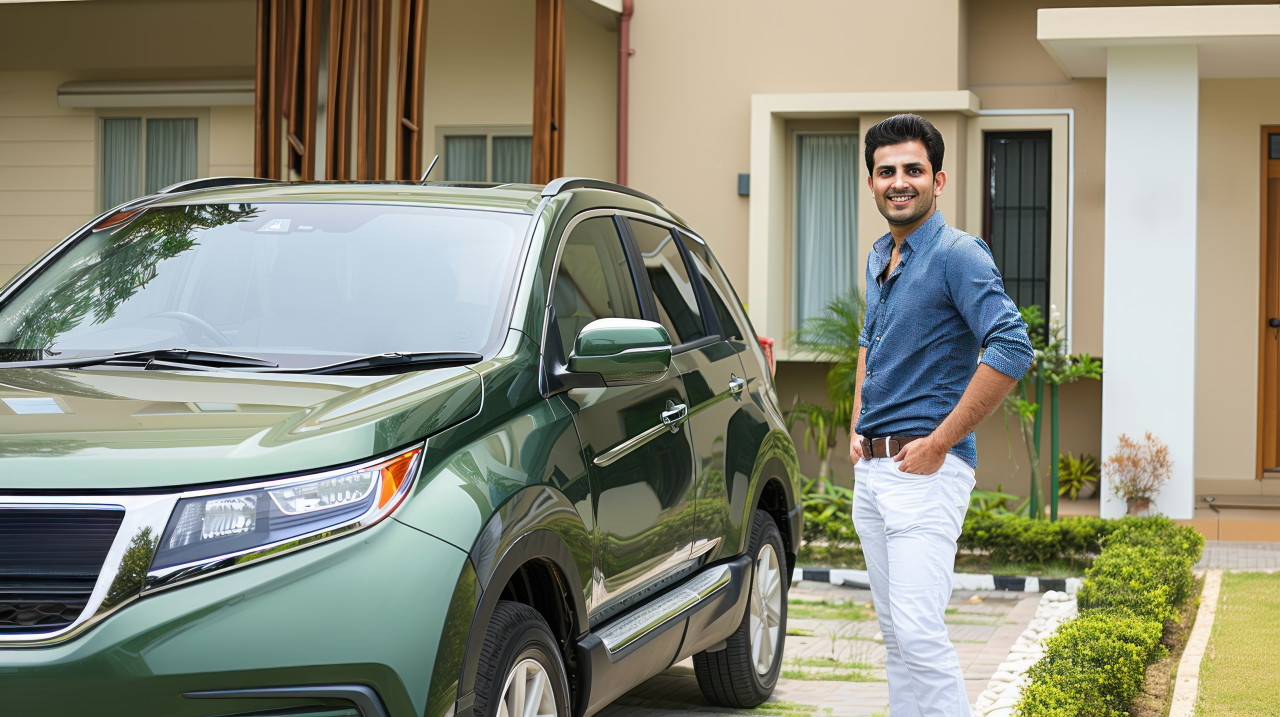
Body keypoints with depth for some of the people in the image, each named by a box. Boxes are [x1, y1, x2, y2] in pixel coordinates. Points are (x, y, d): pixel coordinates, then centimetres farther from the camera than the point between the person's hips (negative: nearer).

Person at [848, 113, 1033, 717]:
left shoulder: (958, 255, -11)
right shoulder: (878, 259, 15)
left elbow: (1012, 350, -23)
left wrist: (938, 444, -20)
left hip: (925, 470, -9)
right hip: (871, 467, 9)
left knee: (919, 632, -15)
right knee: (893, 629, 12)